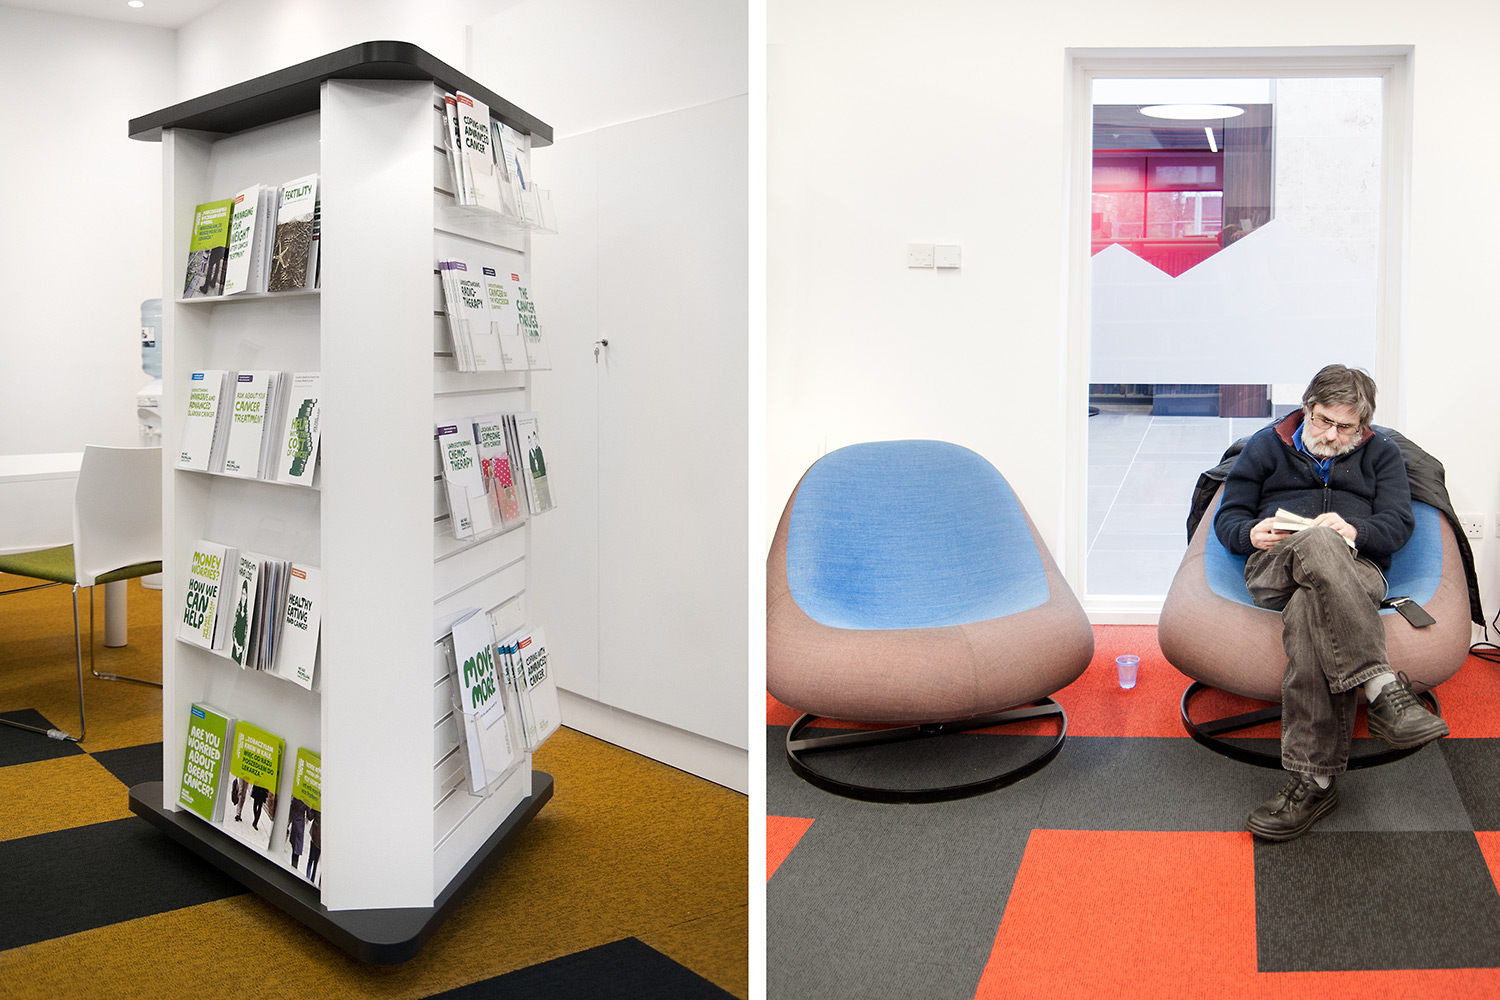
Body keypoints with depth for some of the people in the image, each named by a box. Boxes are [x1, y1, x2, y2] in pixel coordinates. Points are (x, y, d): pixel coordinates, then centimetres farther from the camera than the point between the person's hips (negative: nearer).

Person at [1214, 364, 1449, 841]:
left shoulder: (1381, 453, 23)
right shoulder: (1267, 445, 22)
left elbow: (1398, 523, 8)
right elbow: (1227, 518, 18)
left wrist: (1355, 530, -16)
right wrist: (1251, 534, -8)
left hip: (1356, 572, 0)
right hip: (1273, 567, 0)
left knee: (1309, 608, -41)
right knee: (1319, 542, -41)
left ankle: (1314, 779, -47)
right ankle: (1384, 690, -51)